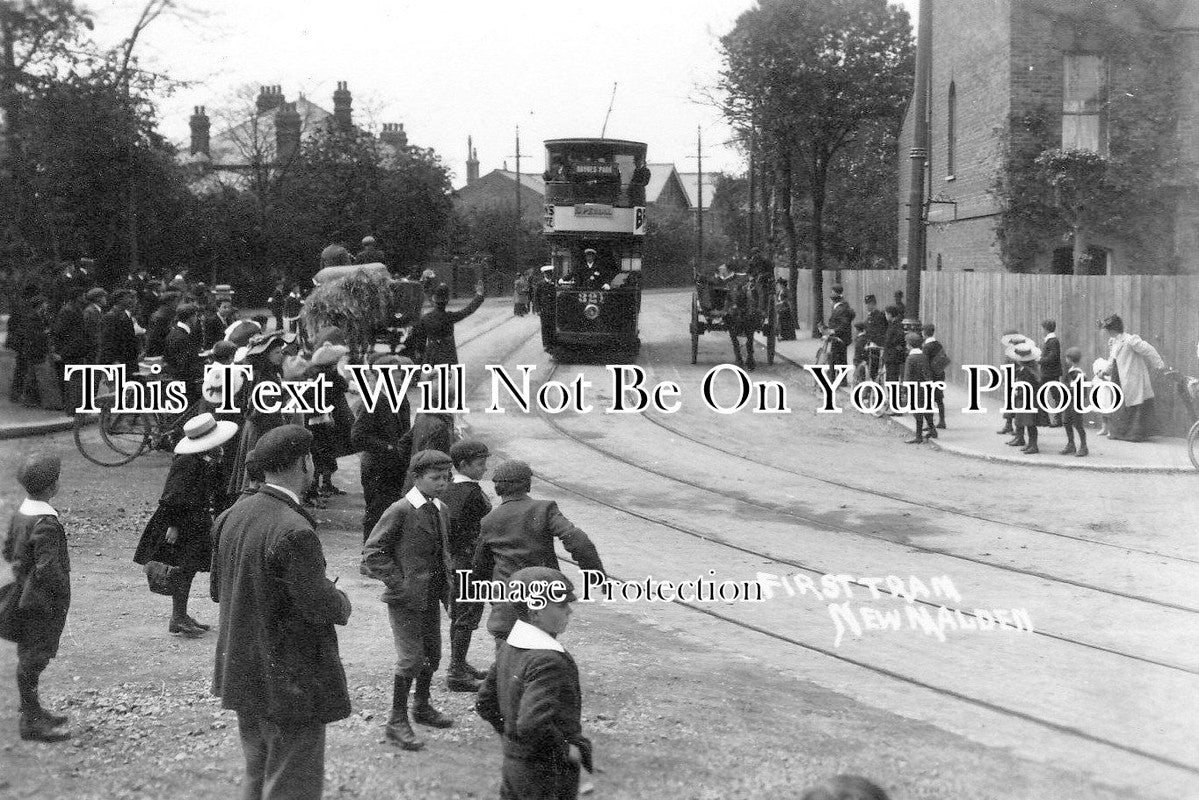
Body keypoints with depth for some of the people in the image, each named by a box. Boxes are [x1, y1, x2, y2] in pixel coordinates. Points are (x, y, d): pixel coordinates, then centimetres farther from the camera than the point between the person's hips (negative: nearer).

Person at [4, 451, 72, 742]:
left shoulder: (22, 511, 4)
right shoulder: (46, 523, -26)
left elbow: (8, 550, 15)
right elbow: (47, 570, -27)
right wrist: (63, 591, -13)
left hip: (25, 595, 10)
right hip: (42, 601, -10)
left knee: (29, 656, 19)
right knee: (34, 658, -1)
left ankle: (32, 711, 32)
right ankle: (31, 721, 8)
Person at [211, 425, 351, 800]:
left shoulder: (231, 516, 2)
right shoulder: (294, 532, -24)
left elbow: (218, 589, 11)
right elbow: (319, 605, -22)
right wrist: (340, 601, -2)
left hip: (242, 672, 8)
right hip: (290, 682, -8)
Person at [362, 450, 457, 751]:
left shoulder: (441, 510, 9)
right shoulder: (400, 511, -15)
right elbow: (372, 553, -13)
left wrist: (445, 578, 8)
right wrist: (400, 584, -17)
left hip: (431, 596, 7)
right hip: (406, 599, -7)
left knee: (432, 654, 16)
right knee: (411, 658, -7)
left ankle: (421, 706, 37)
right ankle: (397, 721, 5)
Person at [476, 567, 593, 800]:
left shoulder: (508, 647, 4)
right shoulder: (548, 661, -25)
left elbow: (485, 704, 12)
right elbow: (533, 725, -33)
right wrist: (566, 750, -20)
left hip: (513, 762, 9)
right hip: (546, 779, -9)